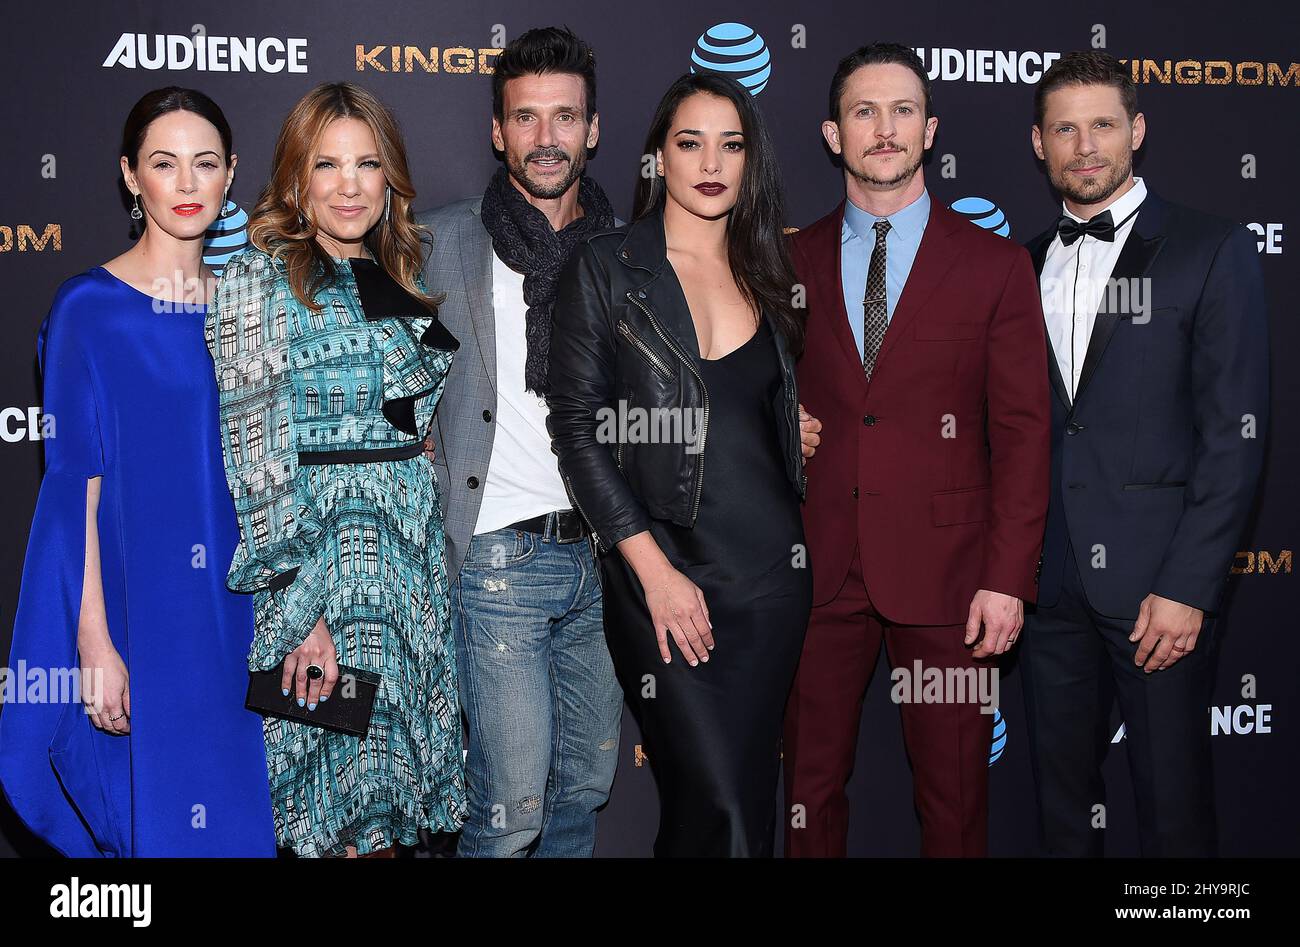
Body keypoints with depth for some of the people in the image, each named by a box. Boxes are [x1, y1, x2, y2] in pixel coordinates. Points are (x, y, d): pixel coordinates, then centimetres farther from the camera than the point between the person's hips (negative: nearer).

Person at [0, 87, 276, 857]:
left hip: (235, 607, 5)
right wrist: (95, 641, -16)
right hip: (136, 608, -4)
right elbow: (76, 483, -11)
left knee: (234, 803, 12)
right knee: (154, 808, 5)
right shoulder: (90, 309, -8)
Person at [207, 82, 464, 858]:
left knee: (395, 792, 12)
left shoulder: (400, 278, 13)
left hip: (414, 554, 6)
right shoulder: (260, 280, -8)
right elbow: (253, 453, -14)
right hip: (318, 554, -6)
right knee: (339, 808, 0)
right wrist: (297, 607, -18)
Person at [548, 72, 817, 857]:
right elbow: (577, 429, -6)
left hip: (774, 568, 4)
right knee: (717, 805, -8)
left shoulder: (768, 271, 12)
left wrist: (804, 431, 5)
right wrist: (654, 570, -11)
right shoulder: (607, 268, -1)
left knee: (753, 792, 9)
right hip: (666, 573, -4)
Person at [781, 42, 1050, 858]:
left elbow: (1023, 432, -1)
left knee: (955, 795, 8)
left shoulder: (996, 265, 2)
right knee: (810, 784, 10)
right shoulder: (790, 263, 7)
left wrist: (1008, 578, -8)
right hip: (816, 567, 2)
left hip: (944, 571, -1)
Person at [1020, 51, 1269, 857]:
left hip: (1161, 580, -4)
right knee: (1061, 787, 13)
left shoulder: (1213, 252, -2)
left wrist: (1187, 587, -14)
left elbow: (1236, 432, -8)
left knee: (1173, 798, 3)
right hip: (1051, 577, 4)